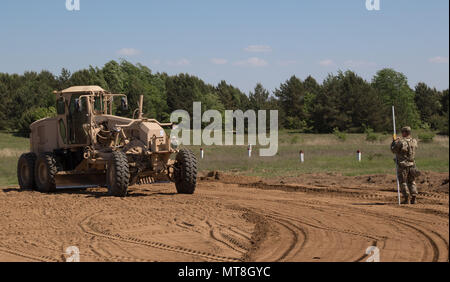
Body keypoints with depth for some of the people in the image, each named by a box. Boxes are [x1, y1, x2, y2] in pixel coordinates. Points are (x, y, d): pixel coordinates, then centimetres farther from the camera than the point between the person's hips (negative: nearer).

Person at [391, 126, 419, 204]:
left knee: (403, 183, 5)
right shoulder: (414, 141, 1)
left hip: (403, 165, -5)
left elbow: (393, 150, -4)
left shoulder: (401, 142, -17)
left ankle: (406, 199, 0)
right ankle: (414, 198, 8)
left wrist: (395, 142, 13)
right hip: (412, 165, 5)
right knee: (412, 182, 15)